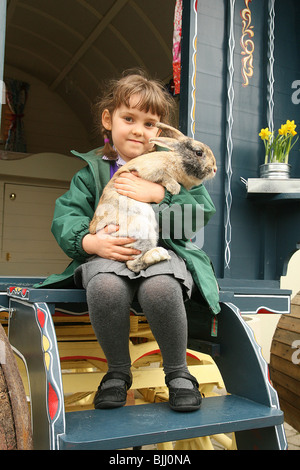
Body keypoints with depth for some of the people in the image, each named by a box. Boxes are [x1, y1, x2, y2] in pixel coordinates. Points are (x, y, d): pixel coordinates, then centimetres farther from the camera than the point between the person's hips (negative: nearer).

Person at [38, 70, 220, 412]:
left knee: (160, 288, -36)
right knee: (105, 287, -35)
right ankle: (118, 370, -6)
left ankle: (177, 371, -7)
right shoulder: (93, 169, 15)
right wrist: (90, 241, -15)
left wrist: (158, 193, -9)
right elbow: (65, 216, 6)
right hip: (108, 255, 1)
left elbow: (203, 209, 4)